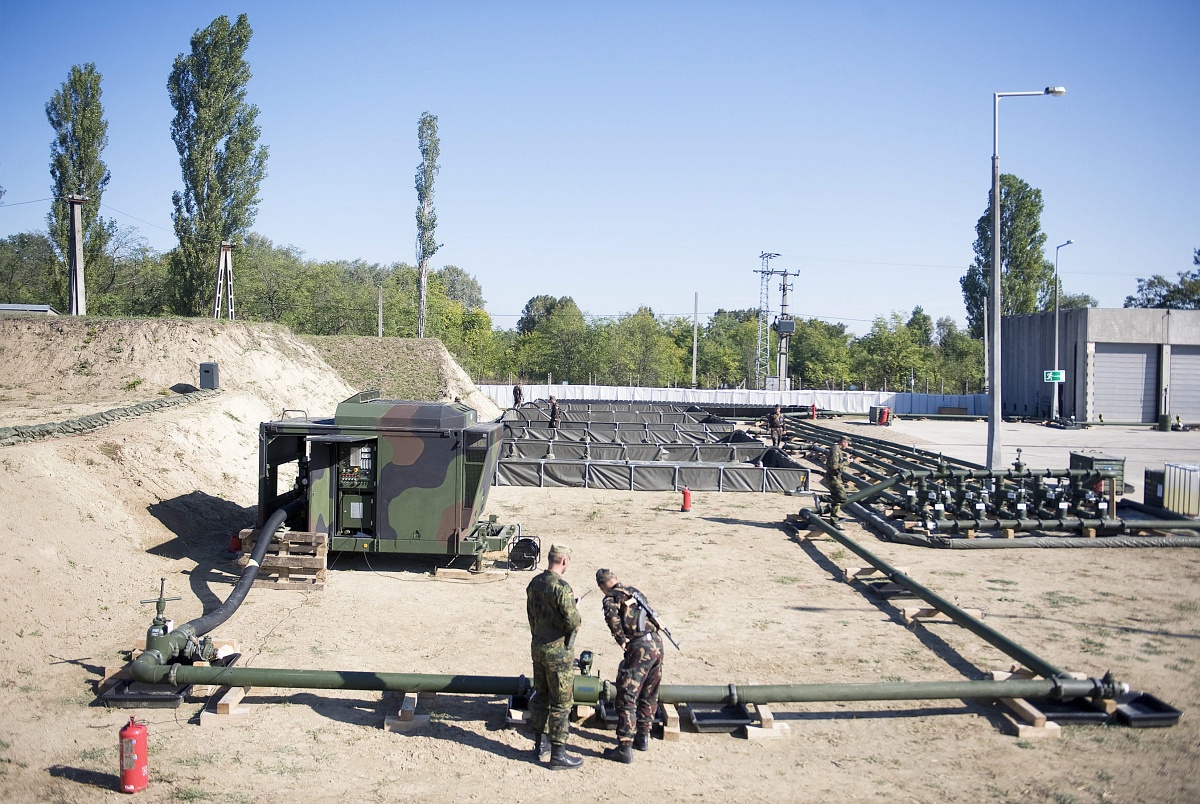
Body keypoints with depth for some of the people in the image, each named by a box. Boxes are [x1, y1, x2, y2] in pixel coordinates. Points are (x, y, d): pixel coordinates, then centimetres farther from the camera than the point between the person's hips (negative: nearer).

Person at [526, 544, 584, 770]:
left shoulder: (534, 584, 3)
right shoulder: (562, 588, -23)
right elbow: (573, 623, -23)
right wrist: (574, 608, -4)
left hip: (537, 647, 8)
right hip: (558, 652, -8)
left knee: (541, 698, 19)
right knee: (560, 704, 2)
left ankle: (540, 746, 29)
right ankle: (558, 755, 7)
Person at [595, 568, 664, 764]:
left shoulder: (611, 598, -2)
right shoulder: (634, 592, 20)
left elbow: (612, 615, -24)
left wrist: (621, 640, -12)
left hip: (639, 648, -7)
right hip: (657, 644, 8)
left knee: (627, 698, -2)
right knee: (649, 696, 21)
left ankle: (625, 749, -4)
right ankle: (643, 738, 32)